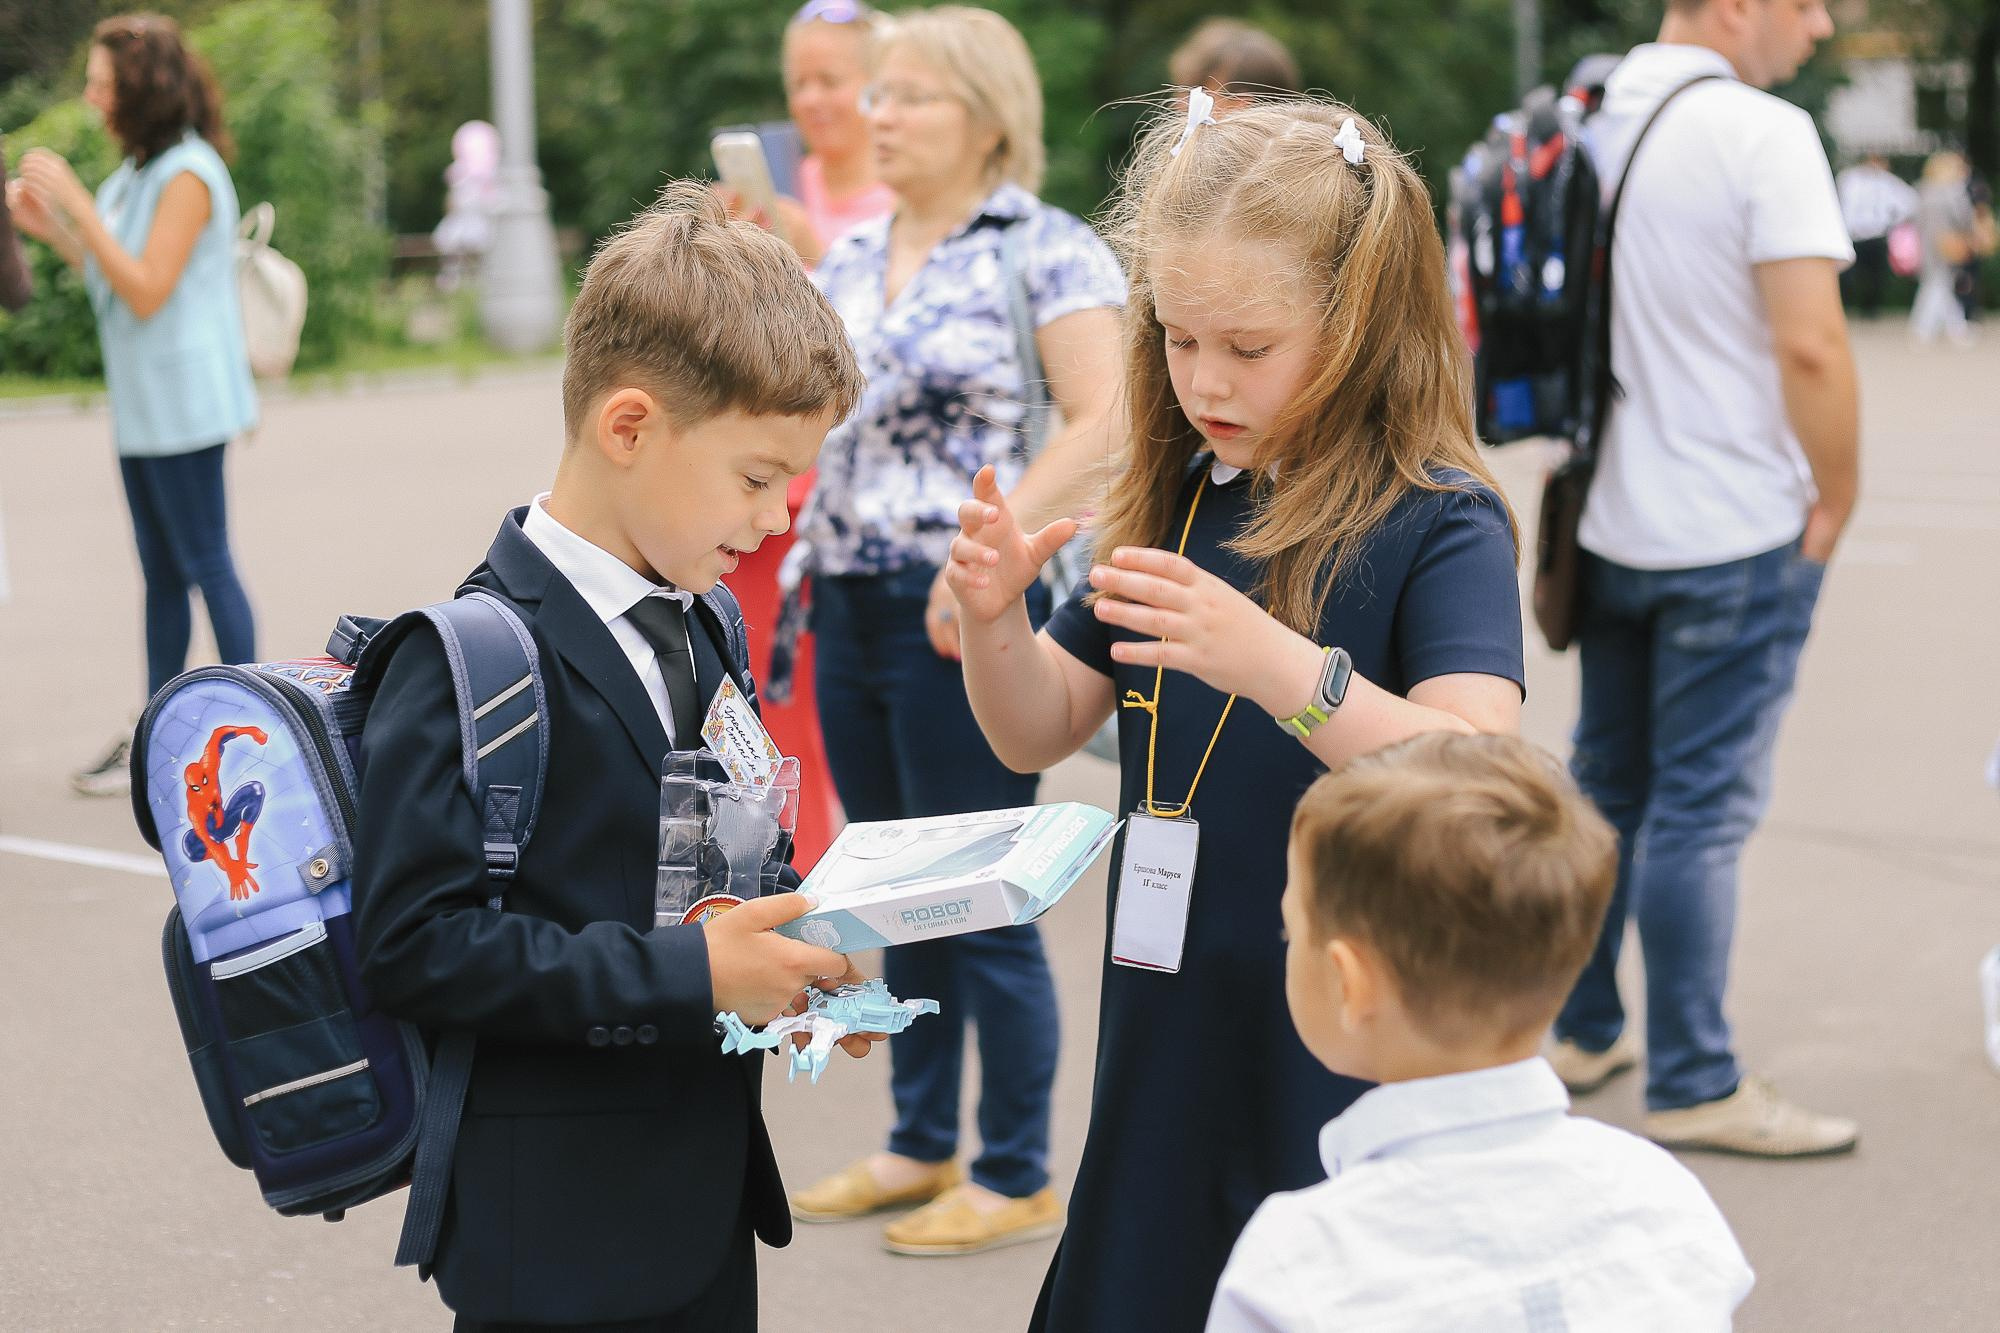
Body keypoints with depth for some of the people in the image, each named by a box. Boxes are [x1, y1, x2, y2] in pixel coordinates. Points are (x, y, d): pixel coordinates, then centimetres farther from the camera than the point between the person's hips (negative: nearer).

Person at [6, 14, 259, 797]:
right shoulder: (138, 171, 13)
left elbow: (147, 292, -21)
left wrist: (76, 205, -21)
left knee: (206, 568, -3)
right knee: (161, 575, 14)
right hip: (142, 406, 9)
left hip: (183, 404, -9)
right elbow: (113, 282, 14)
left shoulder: (188, 174, -16)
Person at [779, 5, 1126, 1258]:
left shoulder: (1047, 250, -7)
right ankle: (921, 1144, 29)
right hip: (849, 604, 7)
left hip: (964, 614, -7)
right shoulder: (852, 258, 13)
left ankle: (1016, 1179, 12)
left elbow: (1102, 425, -14)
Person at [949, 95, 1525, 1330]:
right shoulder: (1177, 505, 6)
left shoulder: (1440, 526, -13)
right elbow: (1039, 734, 11)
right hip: (1172, 1063, 6)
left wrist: (1278, 667, -40)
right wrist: (995, 618, -10)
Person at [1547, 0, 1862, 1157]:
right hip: (1737, 537, -7)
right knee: (1702, 810, -1)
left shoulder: (1593, 123, 7)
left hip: (1611, 527, 7)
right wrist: (1838, 498, -9)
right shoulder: (1762, 134, -17)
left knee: (1609, 787, 17)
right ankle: (1694, 1086, 7)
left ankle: (1584, 1033, 29)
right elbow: (1810, 345, -22)